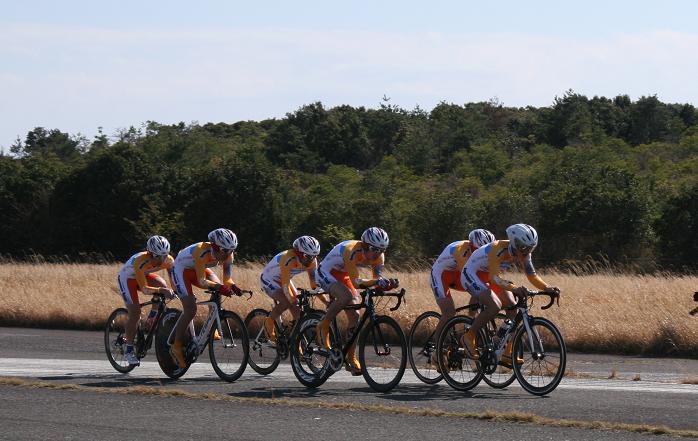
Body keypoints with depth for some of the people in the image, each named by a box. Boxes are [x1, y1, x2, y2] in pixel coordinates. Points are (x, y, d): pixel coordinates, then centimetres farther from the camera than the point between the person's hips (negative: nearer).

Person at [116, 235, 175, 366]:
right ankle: (129, 350, -4)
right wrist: (160, 290, -57)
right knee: (135, 312, -17)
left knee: (163, 286, -25)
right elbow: (144, 289, -42)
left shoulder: (168, 261, -24)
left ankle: (153, 317, 0)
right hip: (127, 277, -5)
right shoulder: (141, 262, -39)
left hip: (145, 275, 5)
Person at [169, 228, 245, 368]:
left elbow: (227, 279, -17)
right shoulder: (203, 252, -38)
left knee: (218, 288, -18)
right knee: (190, 310, -16)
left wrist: (232, 286, -39)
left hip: (199, 269, 7)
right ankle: (177, 347, -5)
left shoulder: (228, 255, -19)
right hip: (181, 269, -7)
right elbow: (202, 281, -39)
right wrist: (218, 287, -54)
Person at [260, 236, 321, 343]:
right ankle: (269, 323, -4)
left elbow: (315, 284, -11)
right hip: (269, 280, -7)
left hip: (281, 280, 7)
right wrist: (293, 301, -45)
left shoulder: (312, 262, -17)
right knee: (287, 301, -29)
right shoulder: (289, 259, -38)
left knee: (298, 310, -8)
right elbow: (285, 285, -38)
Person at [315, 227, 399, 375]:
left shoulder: (378, 256, -15)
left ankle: (351, 358, 2)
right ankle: (323, 327, -15)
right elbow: (355, 282, -39)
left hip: (342, 276, 7)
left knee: (354, 316, -5)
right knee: (346, 296, -34)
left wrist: (387, 283, -41)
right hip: (327, 273, -7)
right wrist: (377, 281, -54)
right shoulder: (352, 251, -36)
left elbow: (379, 277, -18)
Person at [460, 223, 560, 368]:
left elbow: (532, 276, -8)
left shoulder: (523, 253, -14)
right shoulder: (499, 249, -35)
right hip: (472, 274, -8)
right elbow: (494, 277, -40)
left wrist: (547, 288, -26)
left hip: (489, 275, 8)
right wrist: (514, 288, -54)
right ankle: (469, 337, -8)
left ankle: (507, 354, -3)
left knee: (512, 307, -8)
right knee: (495, 306, -28)